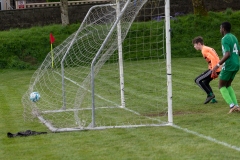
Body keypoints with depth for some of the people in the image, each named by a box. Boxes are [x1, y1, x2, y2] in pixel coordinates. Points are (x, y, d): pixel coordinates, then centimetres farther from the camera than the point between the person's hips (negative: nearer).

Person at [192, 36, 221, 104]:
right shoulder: (208, 48, 20)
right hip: (218, 68, 10)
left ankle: (210, 94, -5)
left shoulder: (204, 50, -11)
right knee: (205, 82, 23)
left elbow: (213, 59, -23)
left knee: (198, 80, -5)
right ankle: (213, 99, 17)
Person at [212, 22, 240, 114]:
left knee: (221, 86, 7)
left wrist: (217, 65, -25)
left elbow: (228, 54, -25)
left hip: (228, 66, -8)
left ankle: (232, 105, -10)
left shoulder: (225, 39, -14)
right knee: (228, 85, 20)